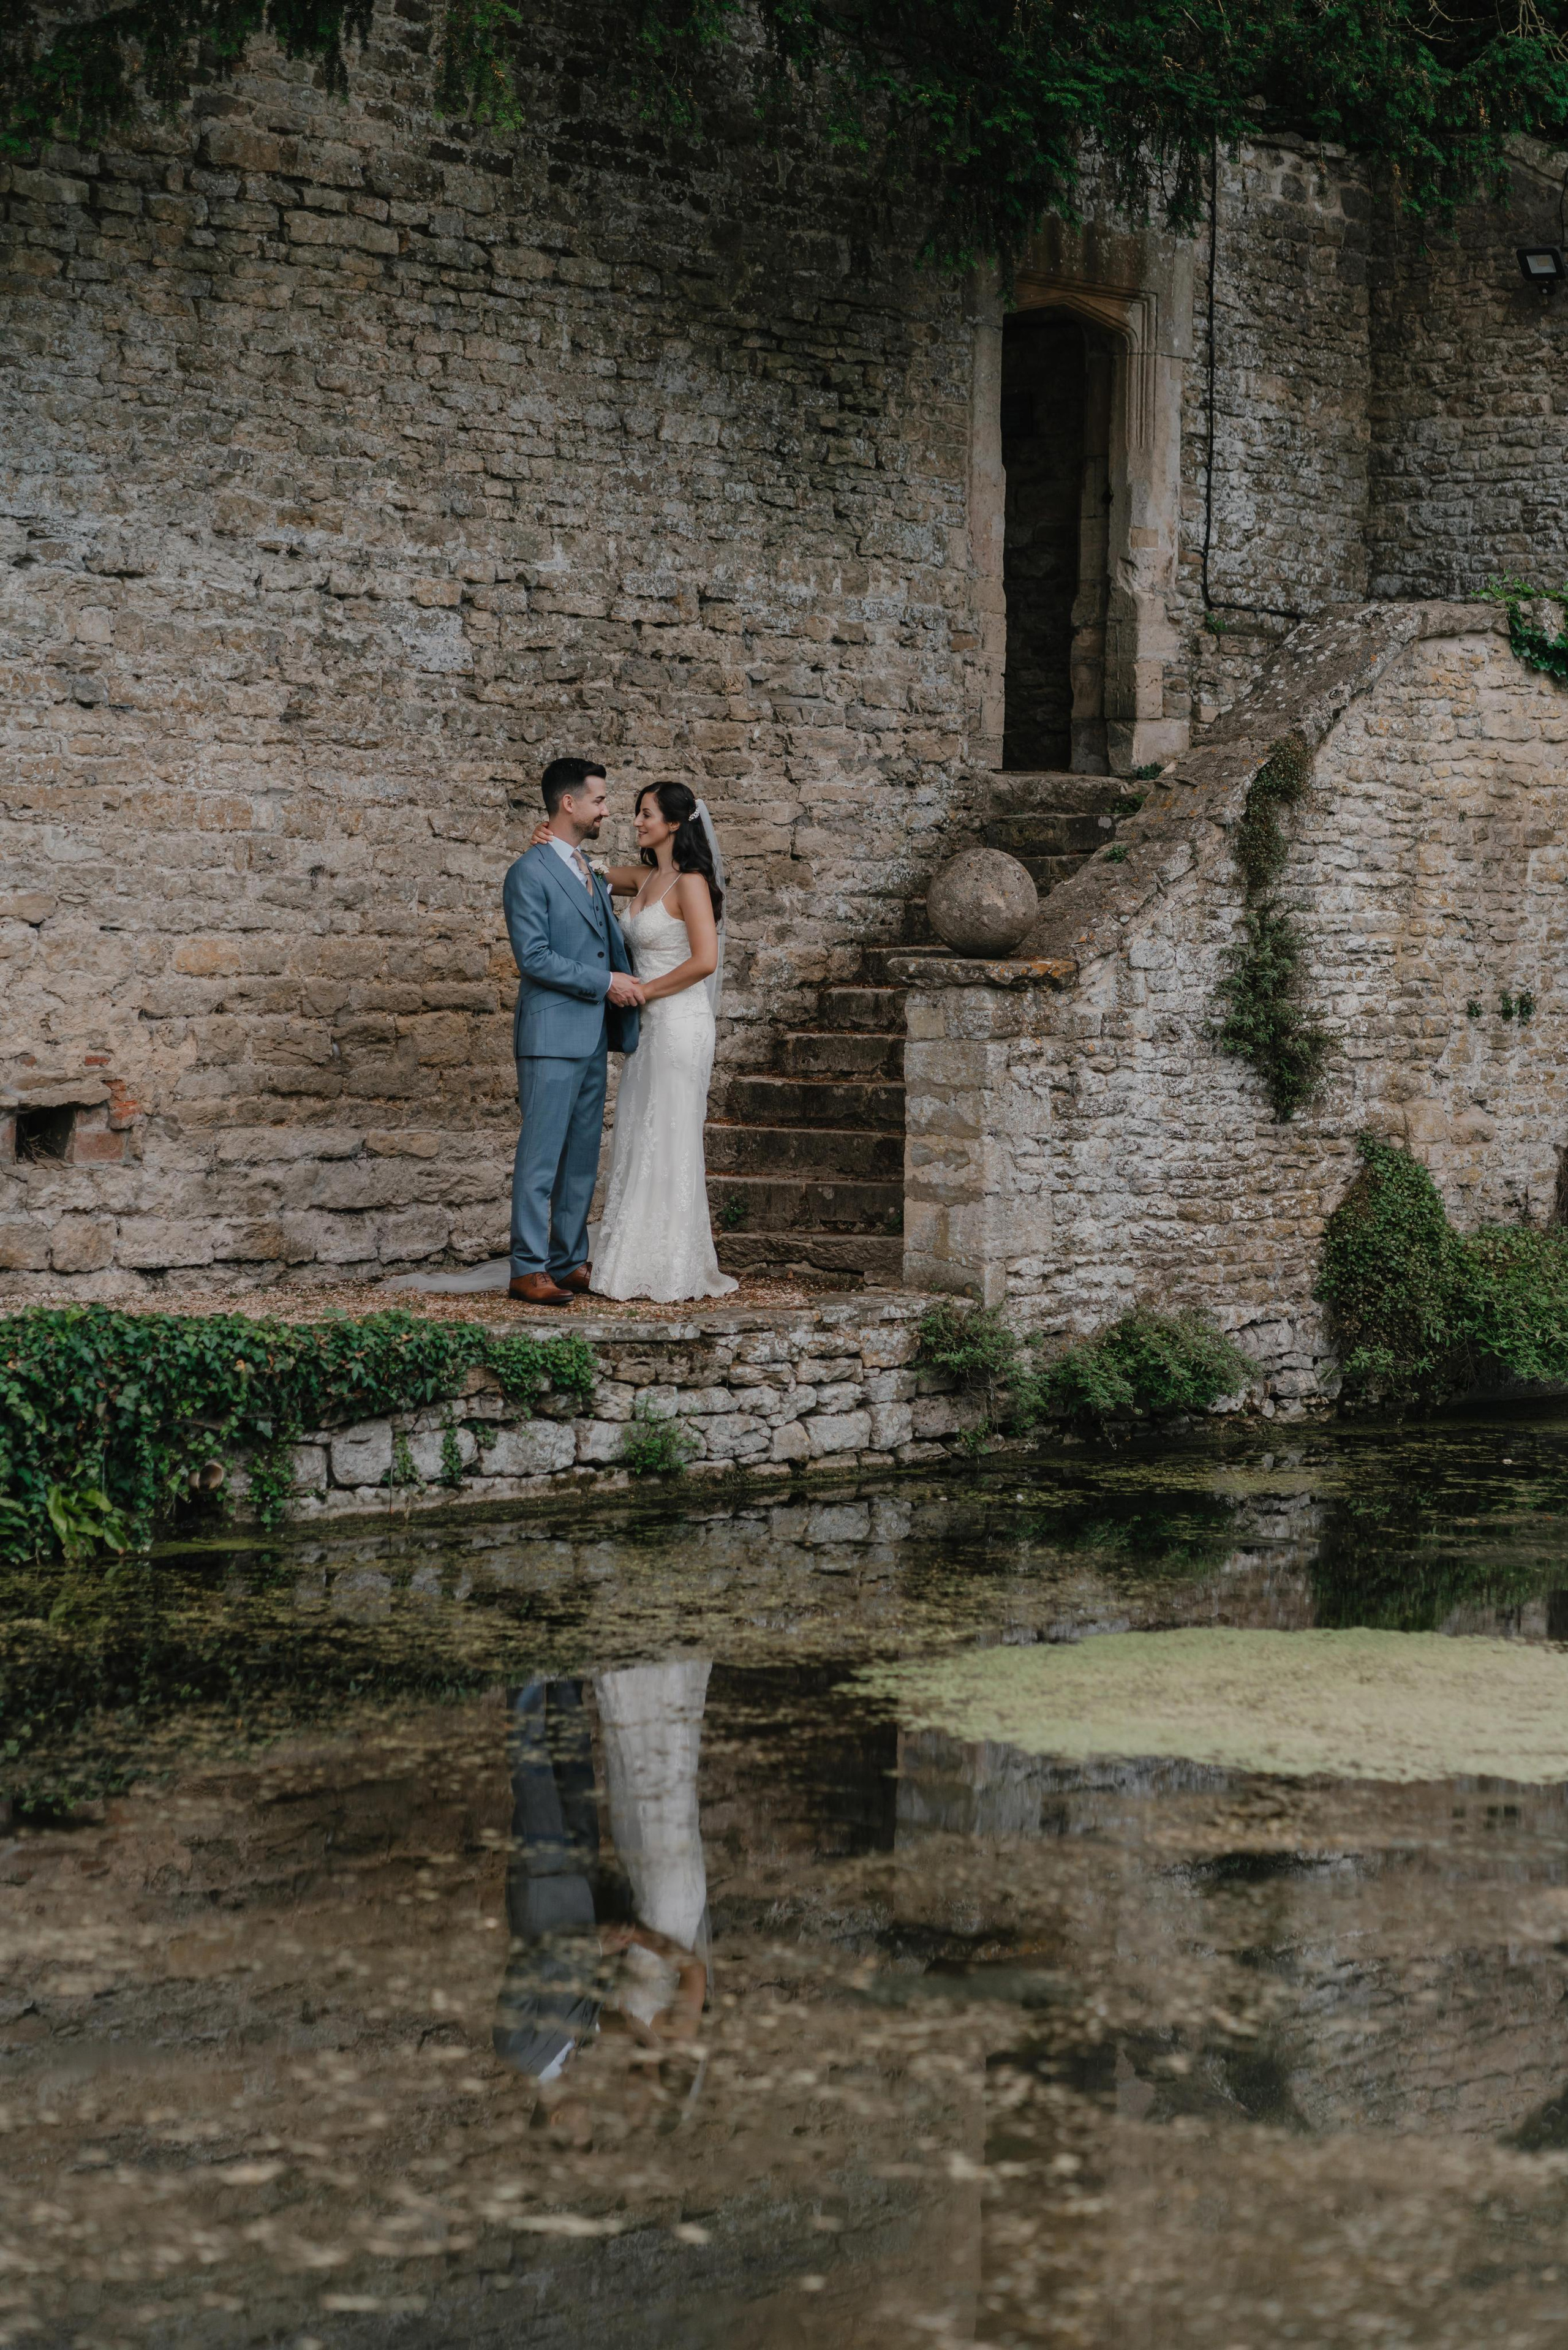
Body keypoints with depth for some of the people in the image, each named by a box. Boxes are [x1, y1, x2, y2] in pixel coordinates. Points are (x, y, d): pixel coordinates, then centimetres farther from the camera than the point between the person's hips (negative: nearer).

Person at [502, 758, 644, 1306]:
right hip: (551, 1035, -9)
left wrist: (629, 981, 6)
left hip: (591, 1038, 9)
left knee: (582, 1157, 9)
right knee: (541, 1155, -8)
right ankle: (528, 1270, -6)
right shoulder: (531, 871, -10)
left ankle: (570, 1262, 14)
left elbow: (610, 941, 24)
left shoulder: (587, 873, 18)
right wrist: (605, 982, -14)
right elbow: (534, 957, -17)